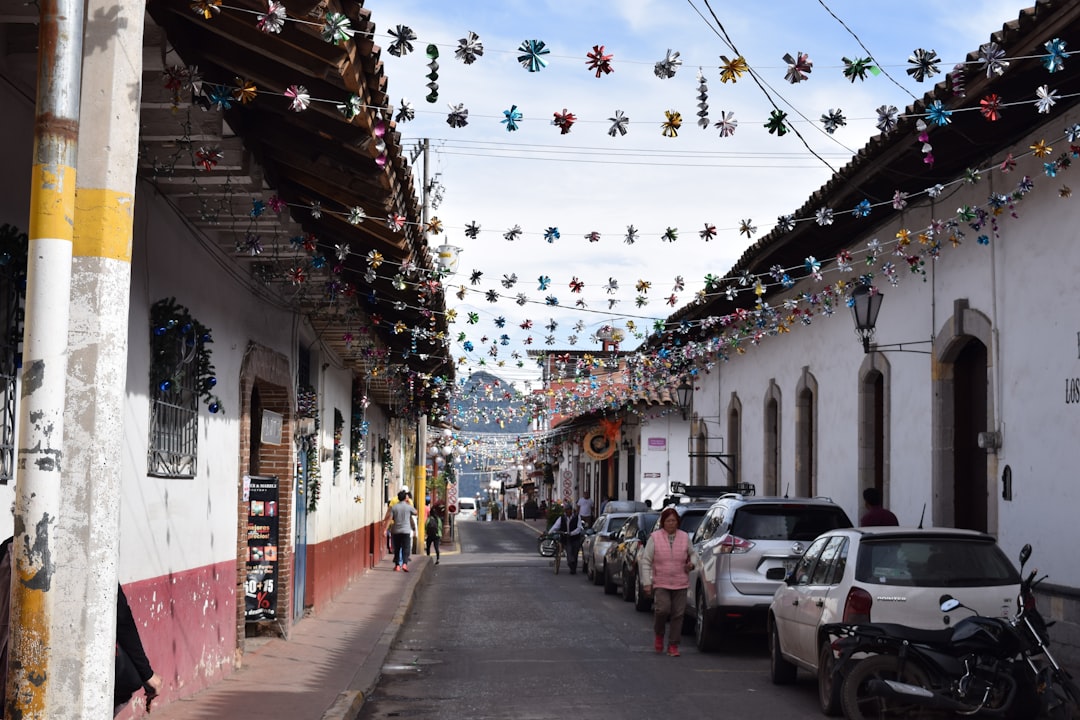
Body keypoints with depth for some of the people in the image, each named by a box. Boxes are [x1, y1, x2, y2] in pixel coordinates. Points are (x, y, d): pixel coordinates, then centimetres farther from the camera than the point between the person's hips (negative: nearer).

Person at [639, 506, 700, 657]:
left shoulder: (684, 537, 7)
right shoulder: (655, 537, 0)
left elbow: (692, 554, 22)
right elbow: (645, 561, 0)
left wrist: (692, 563, -2)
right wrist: (646, 582, -6)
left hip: (680, 584, 3)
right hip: (661, 583, -2)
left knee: (678, 614, 0)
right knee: (663, 609, -19)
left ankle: (673, 645, 10)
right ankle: (659, 635, 9)